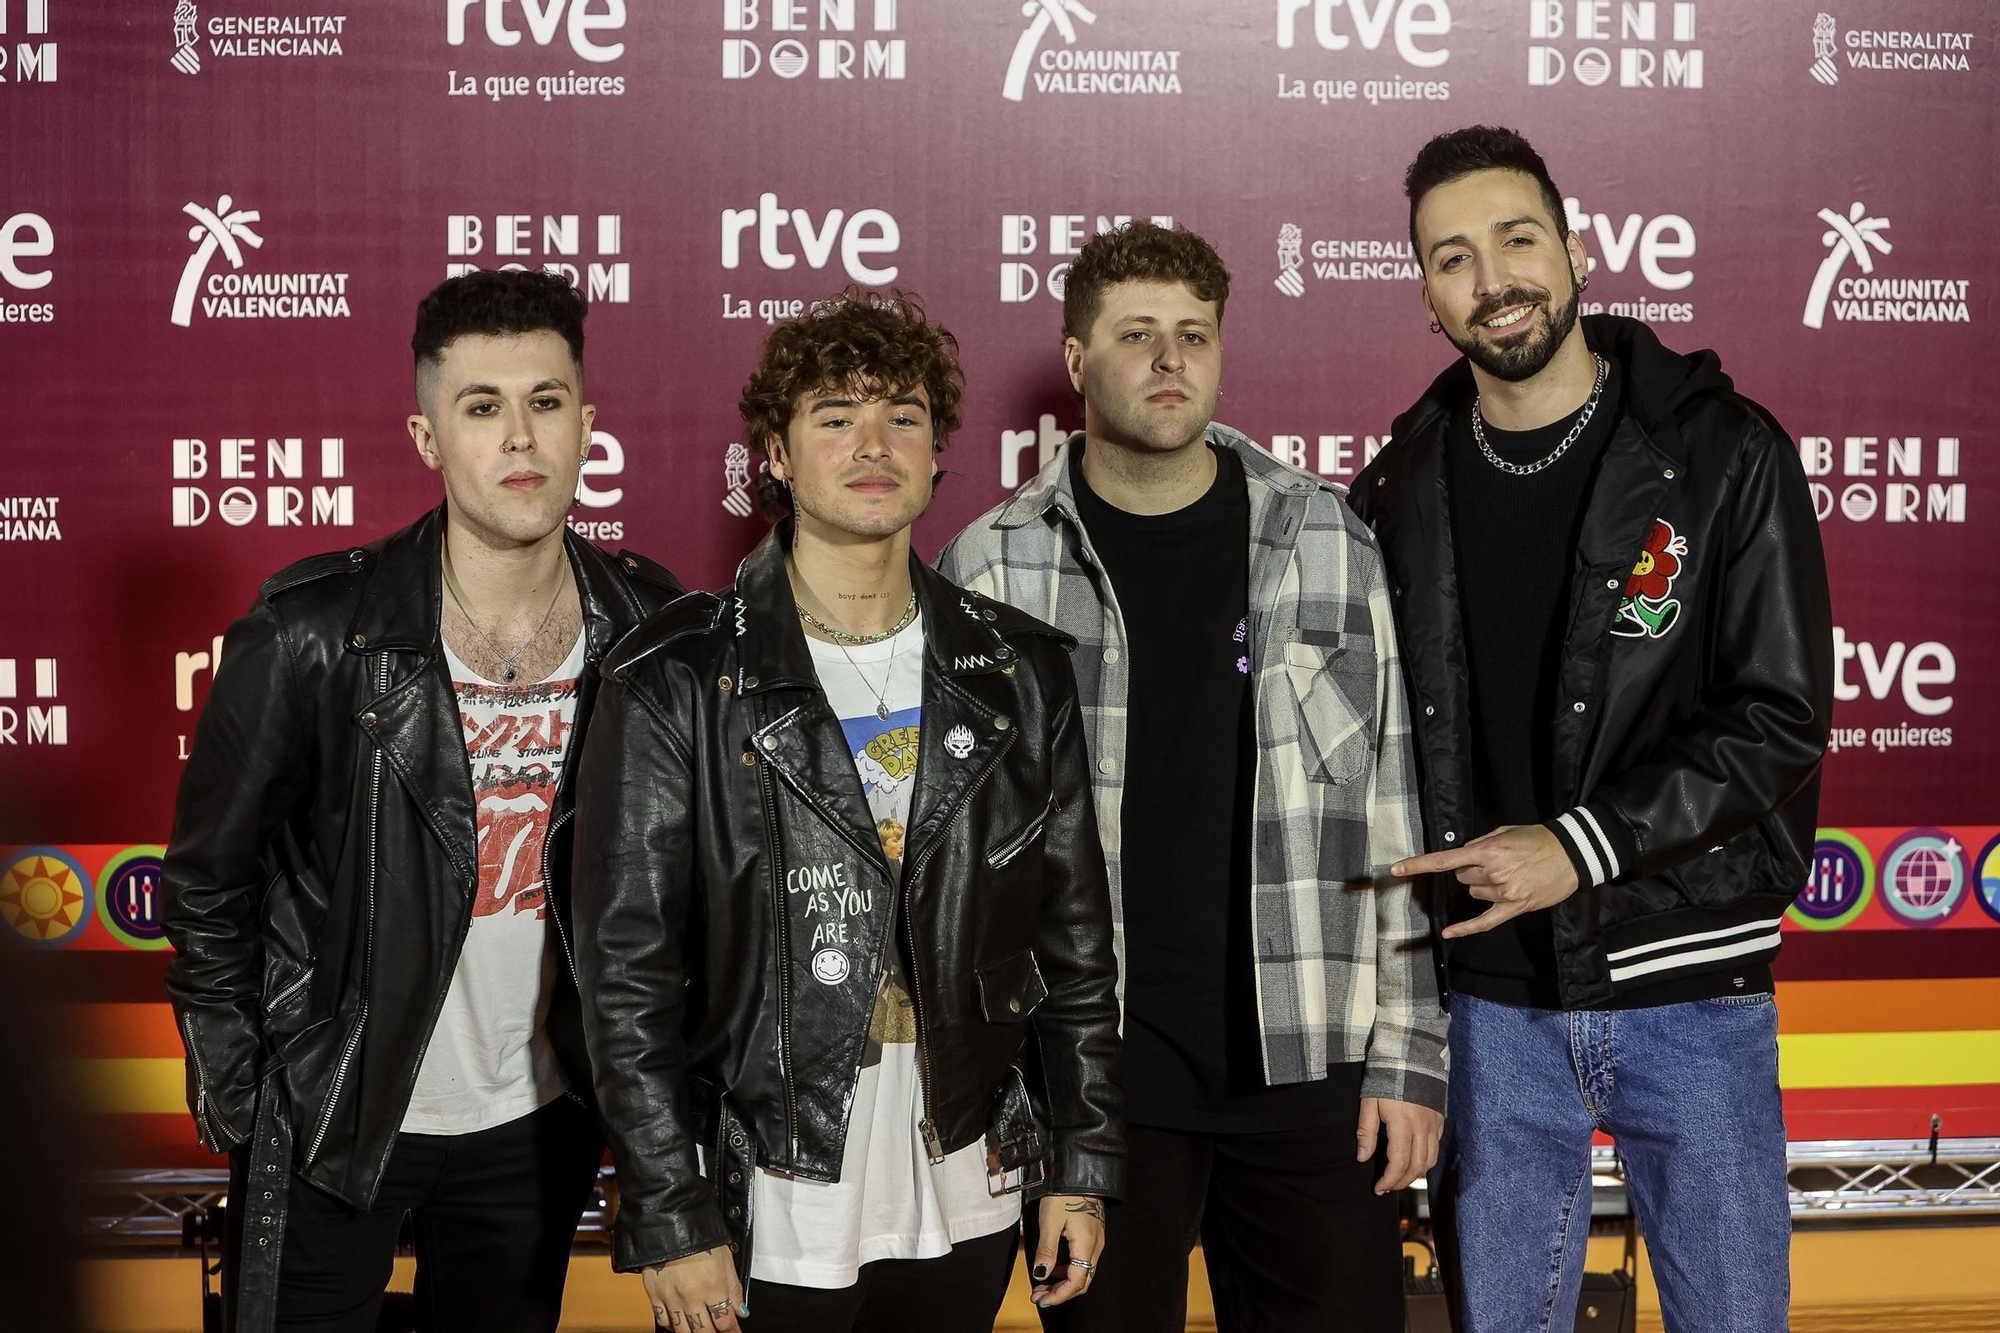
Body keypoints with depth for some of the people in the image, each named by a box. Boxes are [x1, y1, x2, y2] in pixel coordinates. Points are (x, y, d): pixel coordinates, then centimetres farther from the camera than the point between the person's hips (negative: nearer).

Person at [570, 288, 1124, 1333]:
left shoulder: (1019, 672, 4)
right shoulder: (675, 686, -8)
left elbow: (1075, 939, 7)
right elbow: (626, 972, -8)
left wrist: (1082, 1165, 5)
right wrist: (673, 1222, -10)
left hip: (963, 1204, 3)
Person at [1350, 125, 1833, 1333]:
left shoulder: (1723, 455, -5)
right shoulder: (1406, 487, 4)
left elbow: (1780, 722, -10)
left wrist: (1578, 847, -19)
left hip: (1689, 989, -2)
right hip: (1492, 1000, 2)